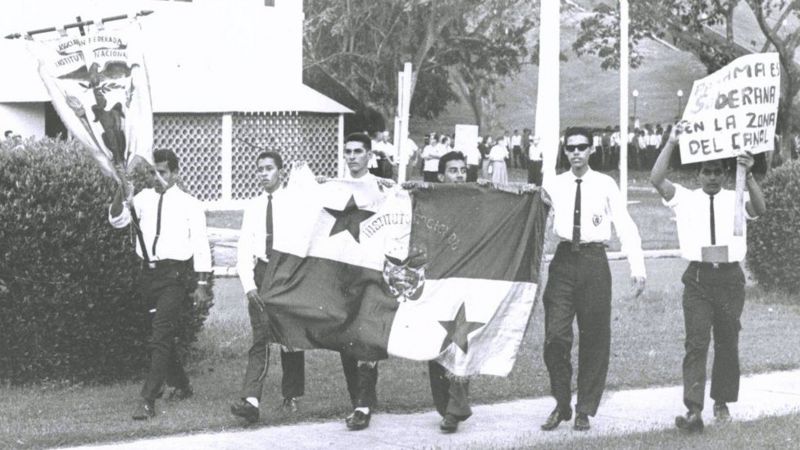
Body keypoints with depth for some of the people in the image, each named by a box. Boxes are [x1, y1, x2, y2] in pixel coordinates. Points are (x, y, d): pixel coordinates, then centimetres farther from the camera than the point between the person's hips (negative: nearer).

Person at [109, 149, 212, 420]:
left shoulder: (189, 204, -2)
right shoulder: (144, 198, 8)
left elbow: (200, 244, -1)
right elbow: (116, 220, 1)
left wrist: (202, 284, -6)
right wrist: (121, 194, -17)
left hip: (175, 273, -5)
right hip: (149, 272, 5)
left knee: (161, 337, -13)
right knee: (163, 335, 16)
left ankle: (147, 401, -16)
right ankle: (180, 385, 36)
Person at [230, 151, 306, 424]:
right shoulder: (253, 207, 9)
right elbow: (244, 249, 6)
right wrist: (248, 285, -6)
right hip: (261, 273, 2)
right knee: (260, 338, -8)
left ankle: (291, 396, 24)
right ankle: (251, 401, -19)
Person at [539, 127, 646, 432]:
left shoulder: (606, 185, 1)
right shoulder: (553, 186, 6)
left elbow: (626, 227, -2)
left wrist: (638, 269, -9)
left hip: (594, 261, -1)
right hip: (563, 261, 1)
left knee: (594, 339, 5)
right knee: (555, 337, -5)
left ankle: (585, 410, 17)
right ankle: (561, 405, 12)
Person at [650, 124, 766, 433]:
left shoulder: (736, 199, 6)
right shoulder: (685, 199, 5)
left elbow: (759, 209, -14)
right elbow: (657, 179, -8)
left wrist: (748, 176, -28)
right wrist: (671, 143, -15)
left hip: (730, 277, 2)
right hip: (698, 277, -1)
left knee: (727, 343, 12)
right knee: (696, 343, -10)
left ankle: (722, 402, 28)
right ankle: (694, 411, -17)